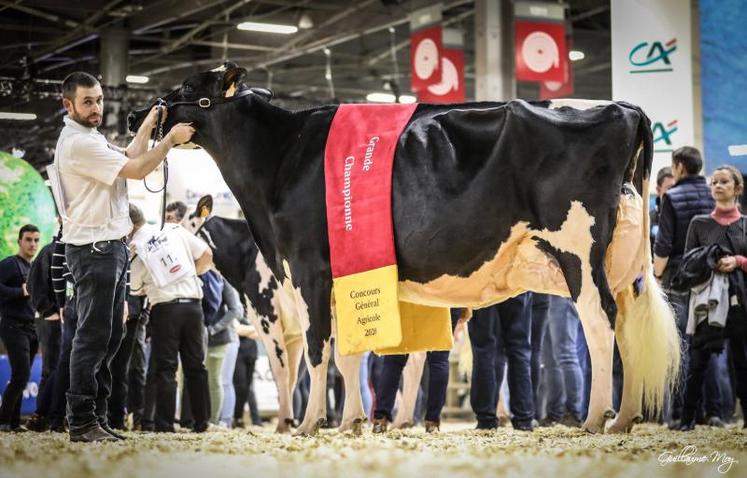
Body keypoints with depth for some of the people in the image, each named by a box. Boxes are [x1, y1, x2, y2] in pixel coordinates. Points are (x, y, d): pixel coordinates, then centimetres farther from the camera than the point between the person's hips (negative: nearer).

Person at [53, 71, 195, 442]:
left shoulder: (89, 139, 19)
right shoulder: (78, 143, -15)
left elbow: (126, 159, 19)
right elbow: (136, 170, -17)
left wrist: (148, 125, 16)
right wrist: (171, 139, -9)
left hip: (109, 247, 11)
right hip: (93, 248, -11)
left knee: (109, 337, 11)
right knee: (93, 337, -10)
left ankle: (95, 418, 15)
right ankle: (82, 422, -8)